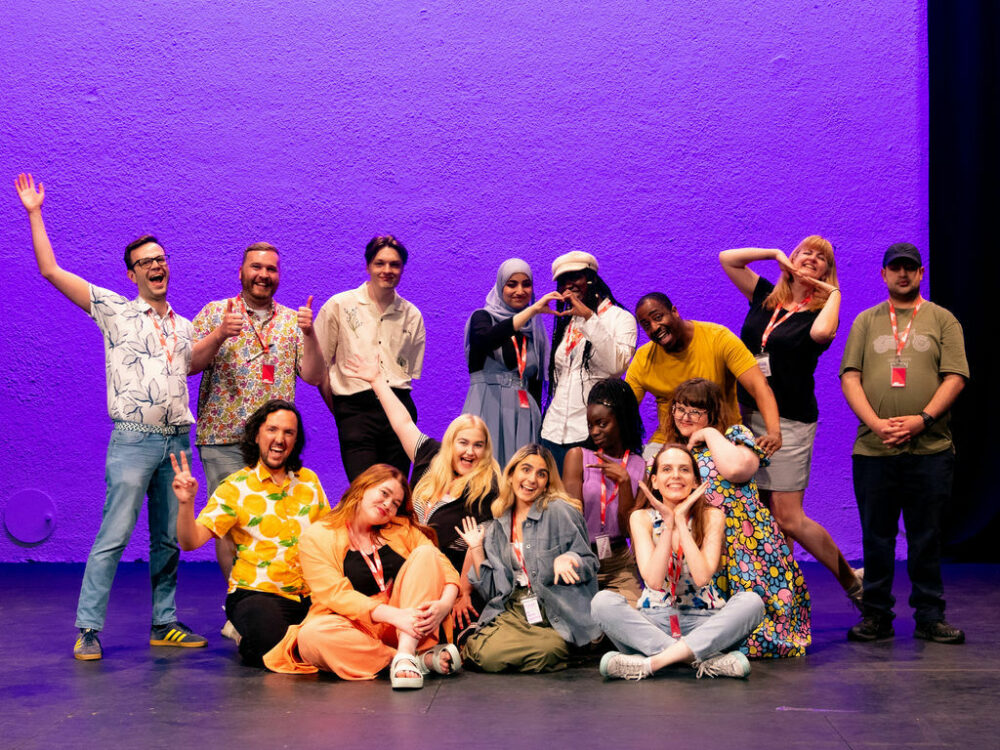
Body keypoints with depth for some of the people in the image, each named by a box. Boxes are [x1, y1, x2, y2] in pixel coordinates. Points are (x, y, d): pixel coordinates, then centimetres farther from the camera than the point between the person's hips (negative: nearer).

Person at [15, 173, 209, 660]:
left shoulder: (182, 325, 18)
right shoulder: (115, 310, 4)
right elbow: (51, 272, 0)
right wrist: (35, 214, -2)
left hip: (176, 440, 5)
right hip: (133, 440, -5)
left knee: (169, 539, 8)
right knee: (114, 536, -10)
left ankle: (164, 624, 16)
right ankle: (88, 630, -6)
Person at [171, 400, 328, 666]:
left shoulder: (309, 481, 12)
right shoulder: (236, 487, -2)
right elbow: (190, 542, -10)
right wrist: (186, 503, -28)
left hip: (309, 594, 4)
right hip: (257, 593, -4)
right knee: (272, 647, -33)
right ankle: (245, 637, 3)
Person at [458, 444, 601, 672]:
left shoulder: (560, 511, 0)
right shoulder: (496, 527, 14)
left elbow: (590, 565, -1)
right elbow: (491, 591, 13)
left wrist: (564, 560, -21)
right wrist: (476, 550, 7)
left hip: (556, 614, -2)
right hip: (513, 612, 2)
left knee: (546, 653, -33)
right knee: (488, 656, -28)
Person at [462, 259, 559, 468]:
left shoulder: (534, 329, 15)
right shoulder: (483, 317, 3)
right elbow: (487, 340, -22)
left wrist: (537, 421, 10)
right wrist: (533, 309, -24)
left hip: (523, 414, 4)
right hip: (487, 410, -4)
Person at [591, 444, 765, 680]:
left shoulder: (712, 517, -1)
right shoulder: (642, 518, -1)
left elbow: (702, 577, -16)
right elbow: (654, 581, -14)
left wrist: (680, 520, -15)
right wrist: (668, 524, -17)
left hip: (703, 621, 0)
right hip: (654, 623, 0)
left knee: (751, 601, -28)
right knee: (603, 601, -28)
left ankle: (653, 661, -34)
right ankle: (708, 660, -33)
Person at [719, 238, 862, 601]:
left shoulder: (821, 310, -3)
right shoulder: (765, 297, 12)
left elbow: (822, 332, -27)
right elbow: (727, 258, 12)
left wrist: (834, 293, -11)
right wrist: (776, 254, 9)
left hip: (788, 422, -6)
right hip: (747, 415, 6)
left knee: (787, 518, -7)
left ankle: (851, 579, 10)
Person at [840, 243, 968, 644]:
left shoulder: (943, 320, 10)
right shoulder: (866, 321, 13)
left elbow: (955, 377, 1)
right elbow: (850, 377, 4)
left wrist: (921, 419, -13)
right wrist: (875, 423, -11)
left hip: (930, 449, -1)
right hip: (873, 448, 1)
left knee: (927, 537, 3)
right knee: (876, 536, 5)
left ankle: (930, 616, 13)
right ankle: (876, 616, 14)